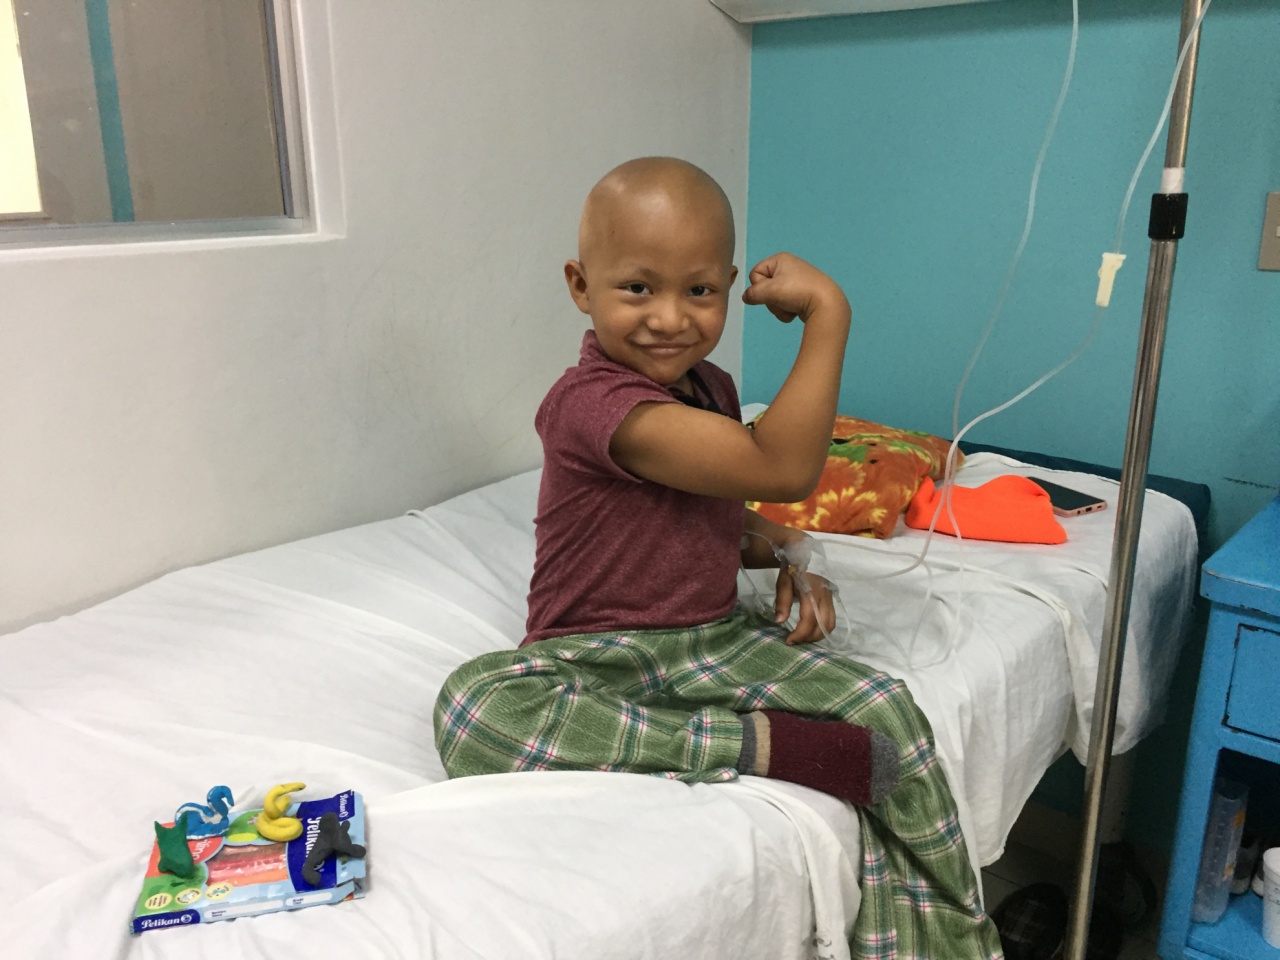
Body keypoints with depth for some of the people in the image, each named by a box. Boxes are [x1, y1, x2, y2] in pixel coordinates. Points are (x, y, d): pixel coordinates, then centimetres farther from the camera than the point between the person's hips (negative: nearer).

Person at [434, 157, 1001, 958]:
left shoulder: (711, 388, 8)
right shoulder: (591, 402, -22)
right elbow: (782, 470, -29)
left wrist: (787, 558, 3)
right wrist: (827, 313, -24)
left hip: (720, 638, 7)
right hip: (599, 655, -6)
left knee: (887, 711, -14)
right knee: (477, 706, -37)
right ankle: (764, 744, -32)